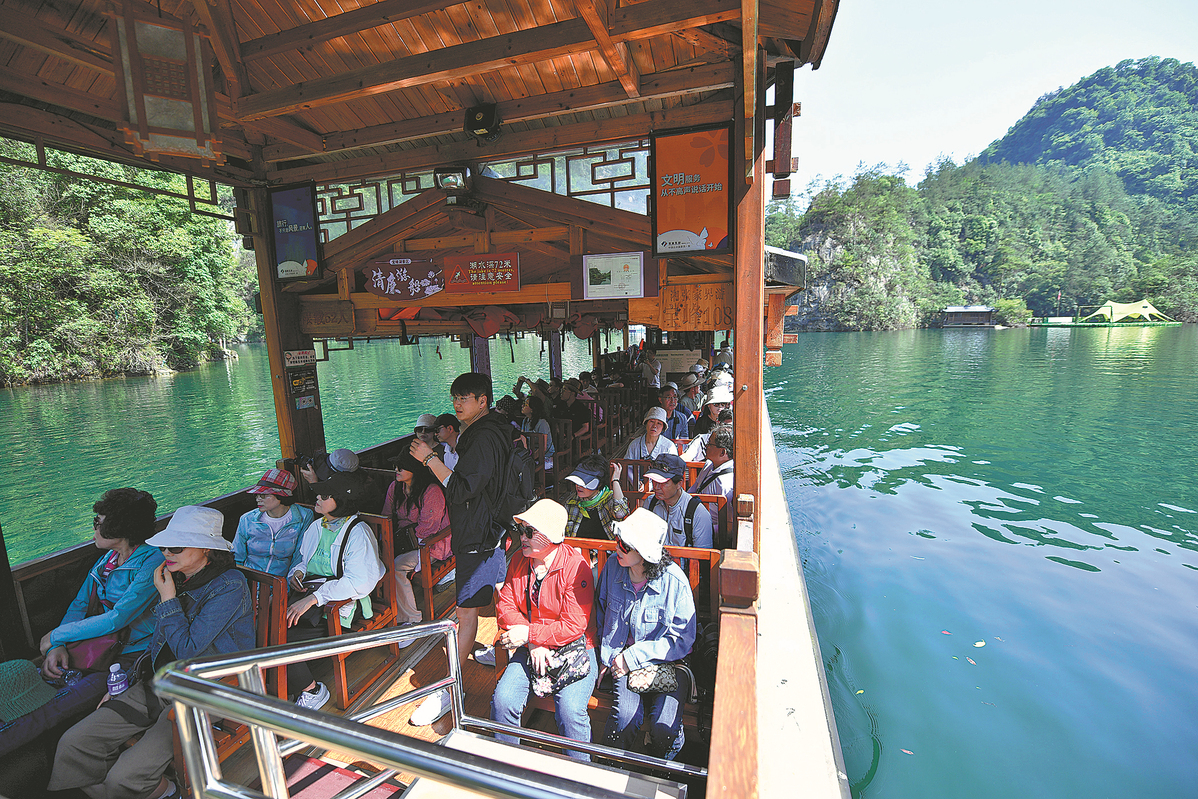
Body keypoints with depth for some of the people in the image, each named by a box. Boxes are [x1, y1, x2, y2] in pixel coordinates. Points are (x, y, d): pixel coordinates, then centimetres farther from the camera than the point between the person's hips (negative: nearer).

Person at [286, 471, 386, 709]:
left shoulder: (358, 532, -11)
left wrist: (313, 598, -24)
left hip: (339, 603, -7)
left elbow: (360, 581, -20)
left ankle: (313, 689, 4)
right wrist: (297, 573, 4)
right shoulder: (316, 526, 14)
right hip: (307, 594, 7)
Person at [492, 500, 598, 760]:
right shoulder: (519, 560, 0)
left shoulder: (576, 567, -18)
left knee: (569, 709, -23)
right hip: (530, 648, 5)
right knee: (502, 701, -13)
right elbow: (505, 605, 0)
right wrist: (532, 643, -13)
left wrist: (528, 634, -17)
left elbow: (573, 626, -19)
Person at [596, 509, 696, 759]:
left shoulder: (674, 582, -18)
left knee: (664, 730, -21)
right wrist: (609, 656, 2)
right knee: (623, 720, -22)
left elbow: (683, 640, -11)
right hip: (624, 662, 2)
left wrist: (634, 657, -16)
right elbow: (602, 615, 12)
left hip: (667, 664, -2)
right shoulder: (613, 566, -6)